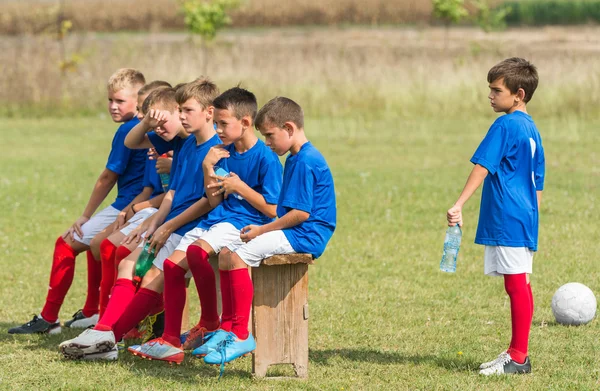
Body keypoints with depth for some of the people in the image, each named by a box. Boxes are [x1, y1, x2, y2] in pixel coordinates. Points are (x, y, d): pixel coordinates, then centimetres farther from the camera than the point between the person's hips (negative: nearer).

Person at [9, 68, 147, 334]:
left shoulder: (127, 131, -14)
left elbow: (107, 179, -9)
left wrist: (85, 217, 0)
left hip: (126, 209, -9)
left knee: (66, 244, -1)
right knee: (95, 242, 32)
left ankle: (48, 318, 1)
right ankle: (92, 313, 35)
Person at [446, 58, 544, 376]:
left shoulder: (505, 126, -11)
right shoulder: (532, 129, 16)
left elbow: (482, 166, -20)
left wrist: (459, 205, -25)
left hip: (507, 220, -9)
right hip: (525, 218, 10)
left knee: (516, 284, -6)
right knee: (520, 286, 13)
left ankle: (518, 358, -3)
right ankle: (516, 352, 21)